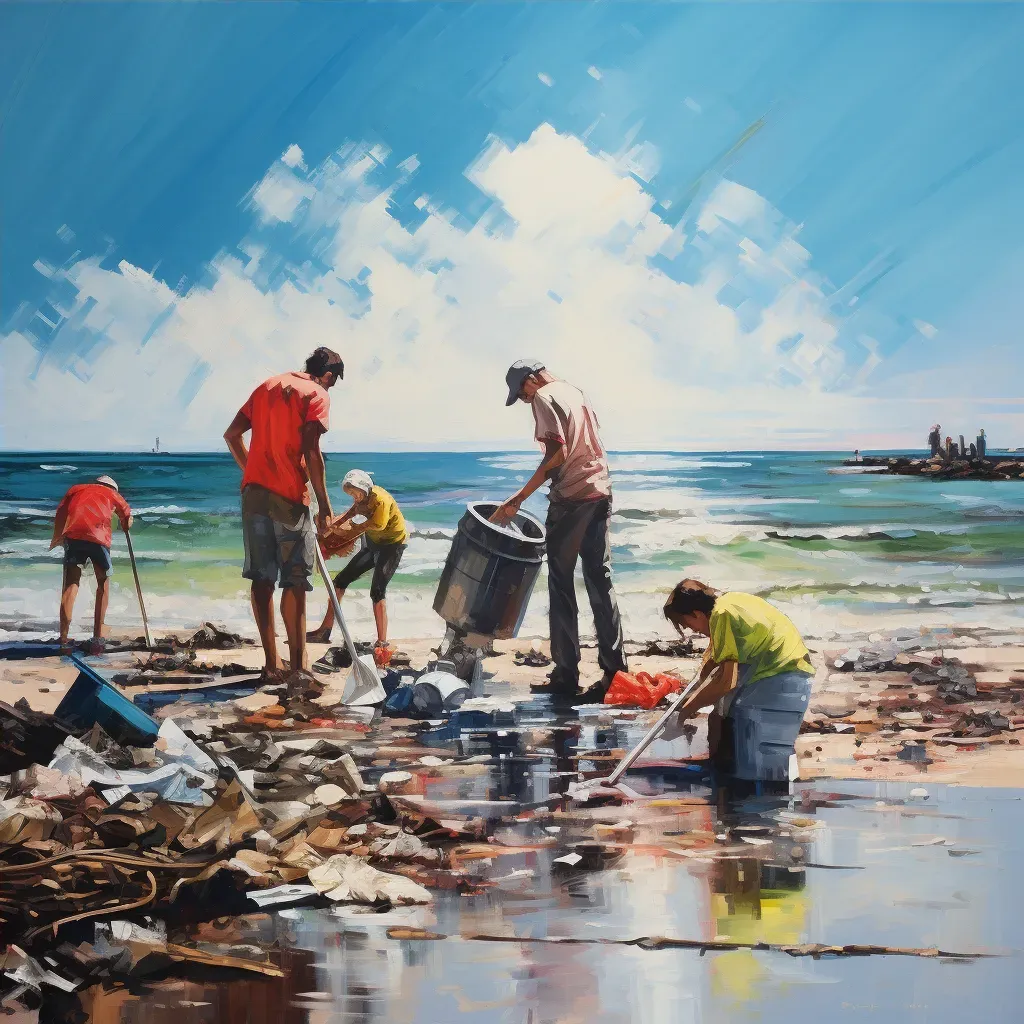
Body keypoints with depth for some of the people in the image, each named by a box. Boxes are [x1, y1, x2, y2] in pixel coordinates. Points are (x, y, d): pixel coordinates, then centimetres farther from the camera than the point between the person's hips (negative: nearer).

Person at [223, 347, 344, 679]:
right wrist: (324, 505, -11)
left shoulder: (268, 386, 17)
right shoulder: (317, 395, -3)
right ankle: (297, 664, -3)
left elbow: (232, 434, 15)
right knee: (295, 582, -2)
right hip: (289, 498, -6)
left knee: (262, 579, 5)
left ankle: (272, 662, 6)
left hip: (254, 493, 6)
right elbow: (311, 451, -14)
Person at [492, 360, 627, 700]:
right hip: (600, 493, 8)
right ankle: (614, 673, 6)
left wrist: (519, 498, -15)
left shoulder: (544, 397, -6)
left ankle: (566, 675, 1)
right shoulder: (576, 392, 19)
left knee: (561, 584, 0)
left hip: (571, 497, -8)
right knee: (600, 582, 8)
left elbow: (557, 453, -16)